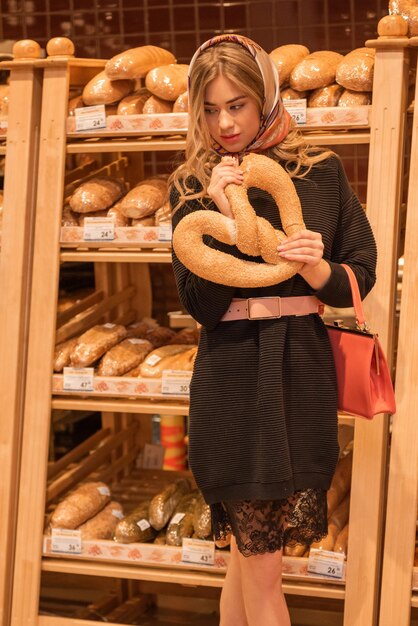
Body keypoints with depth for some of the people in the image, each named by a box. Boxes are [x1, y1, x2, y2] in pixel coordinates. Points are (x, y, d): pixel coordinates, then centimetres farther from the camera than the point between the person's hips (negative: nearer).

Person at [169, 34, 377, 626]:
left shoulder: (320, 172, 4)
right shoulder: (193, 186, 1)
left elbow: (362, 274, 6)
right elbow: (202, 304, -7)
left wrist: (318, 269, -15)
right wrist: (225, 215, -17)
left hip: (304, 376, 2)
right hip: (235, 377, -2)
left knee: (249, 551, 9)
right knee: (259, 568, 1)